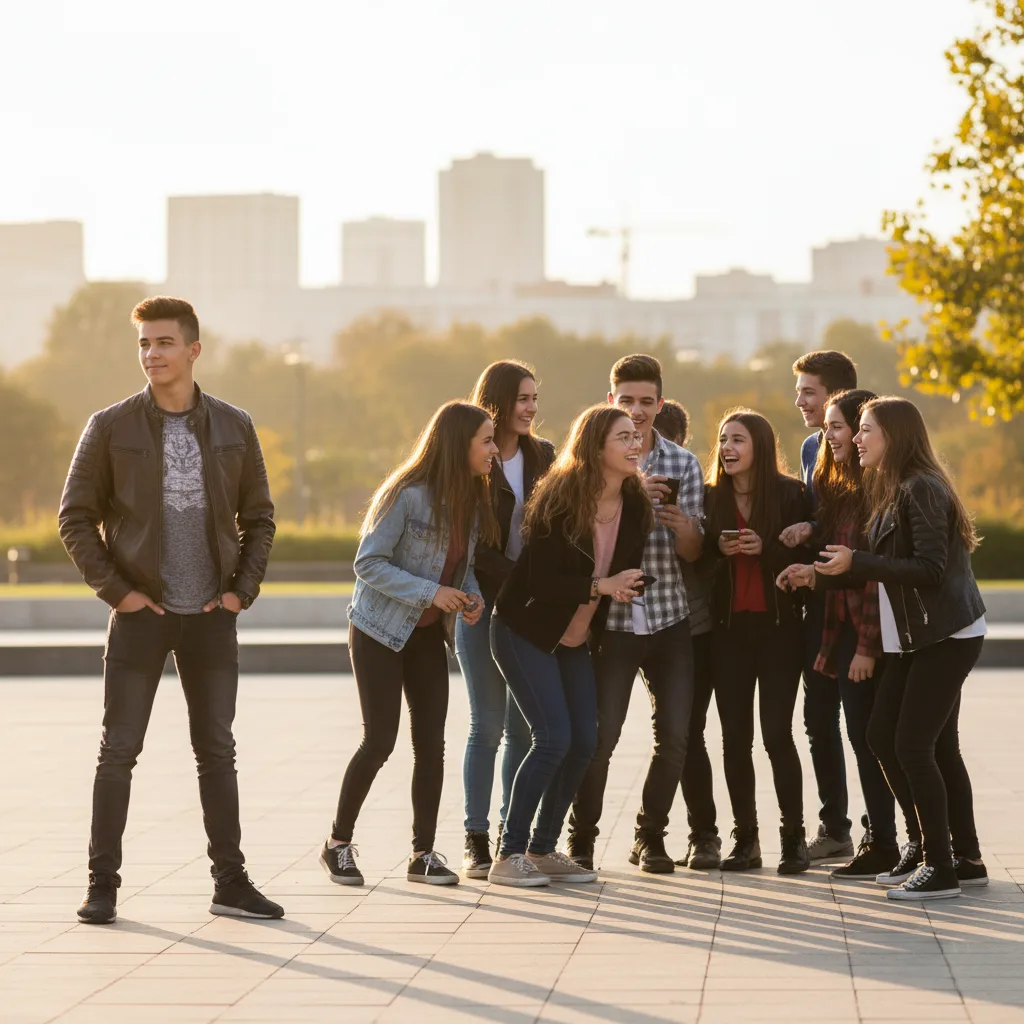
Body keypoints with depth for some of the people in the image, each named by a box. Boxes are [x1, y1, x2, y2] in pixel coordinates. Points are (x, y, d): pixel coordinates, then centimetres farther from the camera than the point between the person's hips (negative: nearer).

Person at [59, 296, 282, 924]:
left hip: (212, 615, 2)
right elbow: (76, 518, -1)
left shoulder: (234, 427, 4)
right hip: (142, 613, -2)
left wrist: (243, 589, -1)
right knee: (119, 750, -1)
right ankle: (103, 885, 5)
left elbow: (259, 518, 10)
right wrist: (115, 589, -9)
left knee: (218, 750, 7)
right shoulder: (111, 428, -3)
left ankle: (231, 883, 13)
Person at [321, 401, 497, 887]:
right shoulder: (408, 495, -21)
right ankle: (338, 844, 11)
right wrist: (431, 593, -27)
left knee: (431, 742, 0)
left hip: (428, 634, 6)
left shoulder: (472, 500, 2)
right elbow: (368, 563, -21)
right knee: (380, 740, -6)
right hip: (380, 632, -6)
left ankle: (423, 854, 7)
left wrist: (472, 595, -7)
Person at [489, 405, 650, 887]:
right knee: (554, 738, -16)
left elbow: (626, 576, 10)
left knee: (584, 742, -1)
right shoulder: (561, 500, -20)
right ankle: (508, 854, -8)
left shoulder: (635, 506, -2)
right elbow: (542, 581, -23)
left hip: (575, 640, 7)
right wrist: (600, 586, -30)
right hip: (526, 631, -7)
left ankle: (543, 850, 13)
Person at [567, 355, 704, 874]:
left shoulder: (683, 463, 6)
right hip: (610, 617, -3)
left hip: (669, 617, 3)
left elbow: (693, 552, 5)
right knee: (599, 735, -6)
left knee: (675, 734, 2)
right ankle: (581, 840, 10)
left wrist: (681, 525, -18)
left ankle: (650, 836, 18)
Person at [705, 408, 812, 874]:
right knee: (735, 736, 4)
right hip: (728, 627, 3)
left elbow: (807, 556, -4)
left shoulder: (790, 494, -4)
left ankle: (794, 837, 3)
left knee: (777, 733, -6)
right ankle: (746, 839, 11)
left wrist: (766, 548, -19)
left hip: (778, 626, -3)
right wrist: (718, 548, -12)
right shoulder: (711, 497, 5)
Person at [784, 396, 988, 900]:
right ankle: (965, 857, 18)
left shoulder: (921, 490, -16)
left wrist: (855, 563, -23)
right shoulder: (887, 490, 14)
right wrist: (820, 576, 9)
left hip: (947, 636, -10)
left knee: (913, 745, -11)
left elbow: (930, 569, -23)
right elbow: (882, 568, 14)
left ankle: (941, 867, -1)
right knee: (882, 735, 9)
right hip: (914, 639, 10)